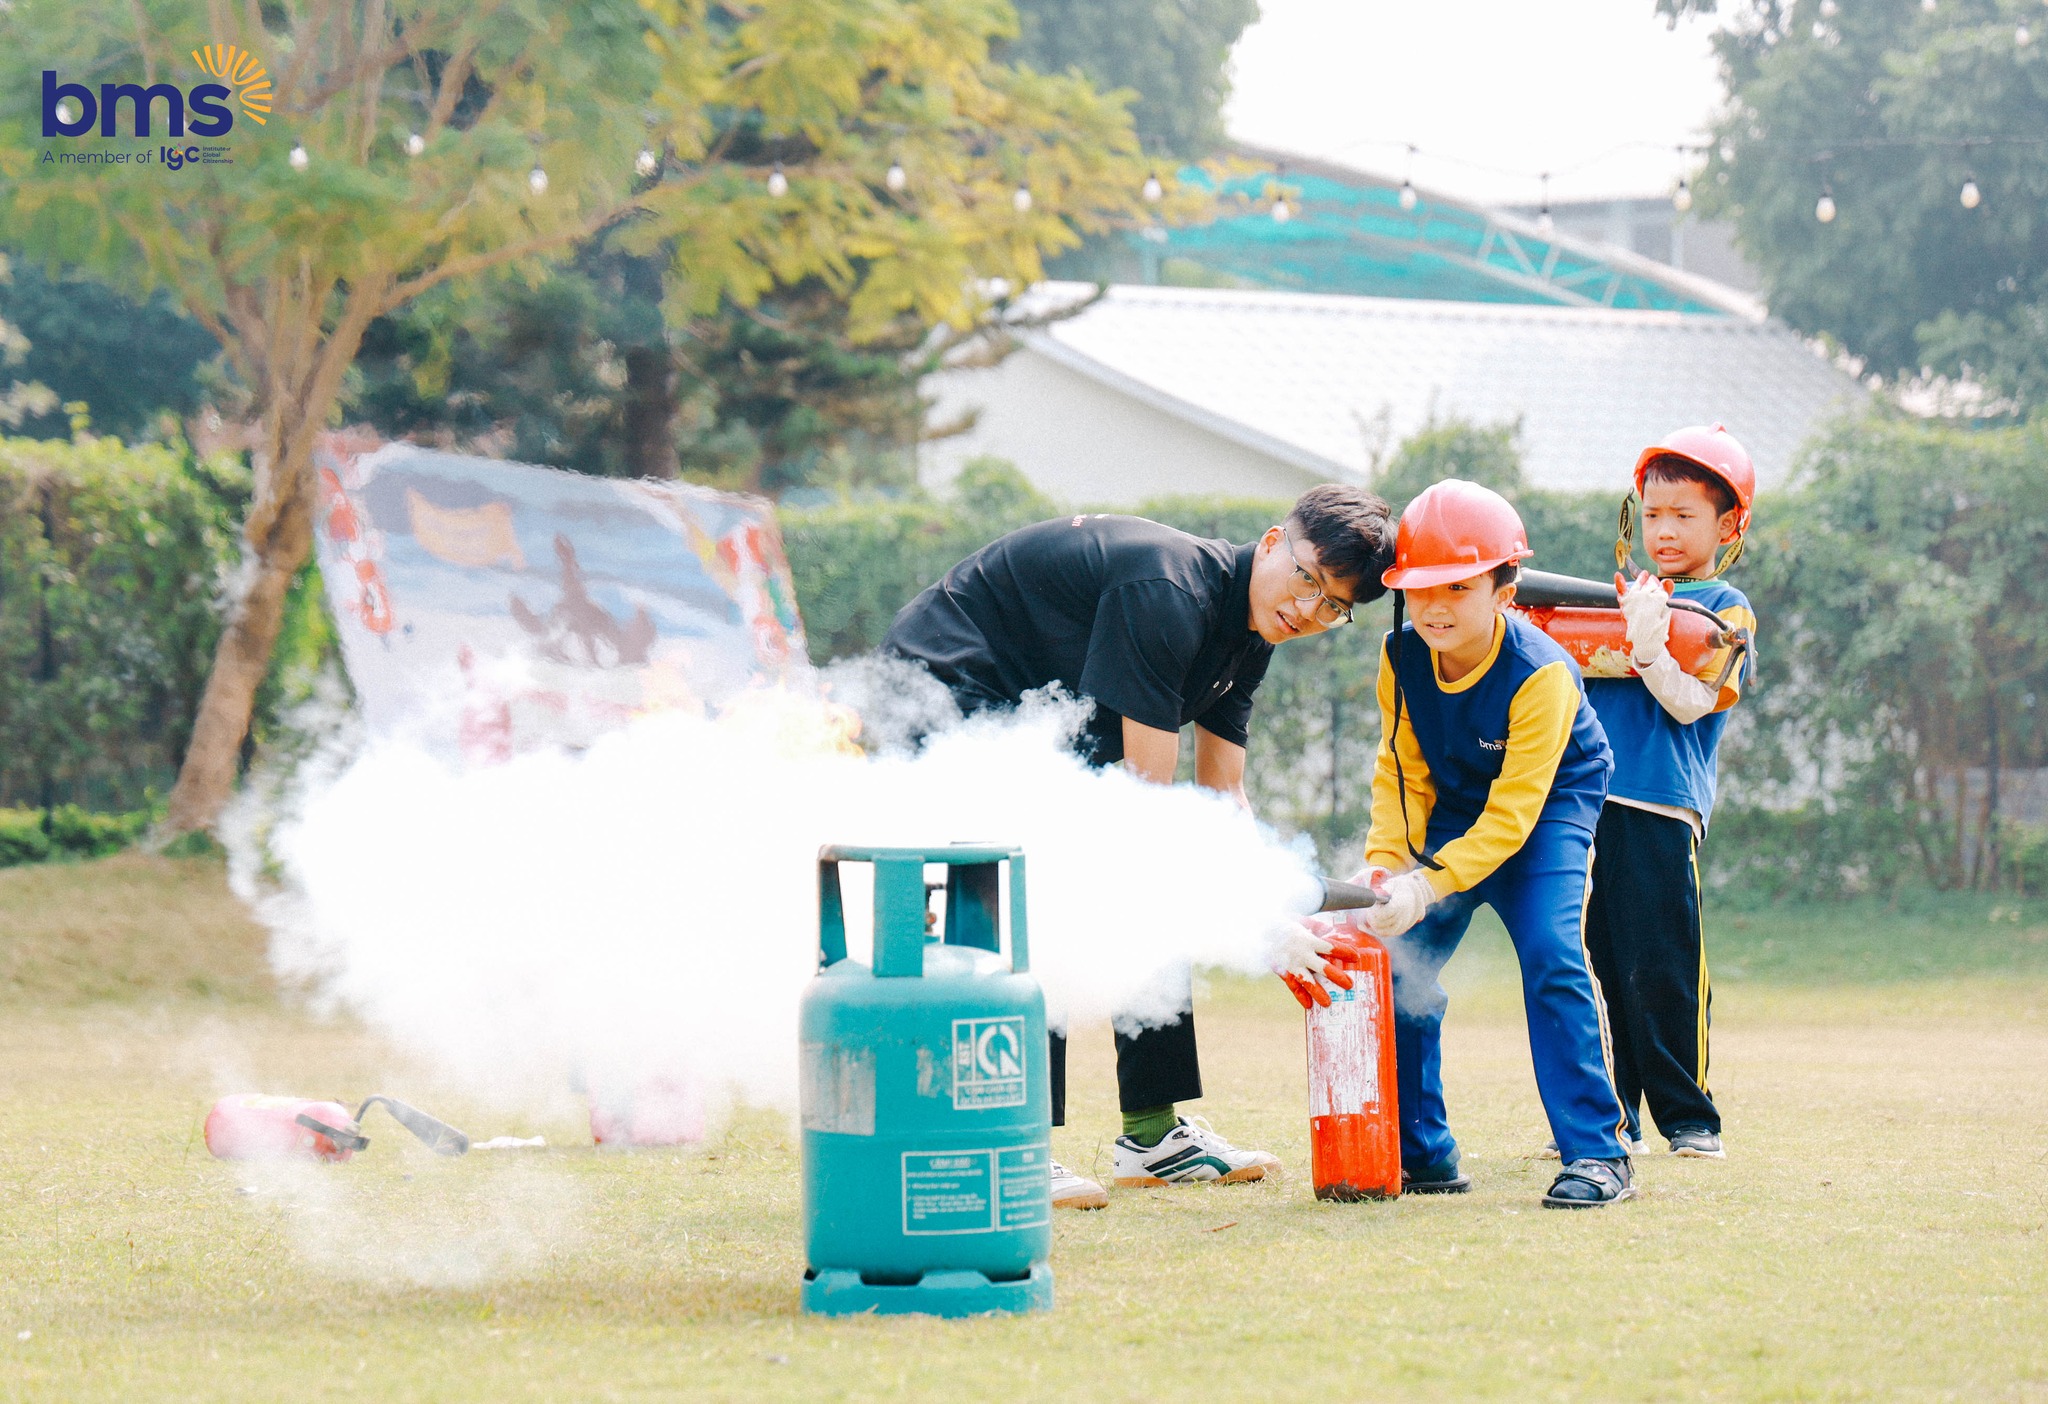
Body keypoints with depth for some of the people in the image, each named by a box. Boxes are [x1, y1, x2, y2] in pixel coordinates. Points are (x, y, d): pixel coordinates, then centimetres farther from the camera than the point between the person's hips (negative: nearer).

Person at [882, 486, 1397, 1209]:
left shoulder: (1246, 634, 1)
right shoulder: (1169, 595, -30)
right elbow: (1148, 802, -30)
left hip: (1036, 713, 10)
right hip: (949, 683, -10)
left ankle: (1153, 1132, 14)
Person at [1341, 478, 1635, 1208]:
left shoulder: (1539, 674, -30)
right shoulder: (1403, 659, -14)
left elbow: (1512, 813, -30)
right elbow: (1403, 774, -4)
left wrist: (1427, 884, -39)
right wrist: (1385, 864, -21)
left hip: (1546, 809, -6)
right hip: (1454, 812, 6)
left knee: (1550, 953, -24)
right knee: (1399, 957, -4)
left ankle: (1595, 1152, -19)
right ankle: (1419, 1153, 8)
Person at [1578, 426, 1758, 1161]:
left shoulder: (1726, 610, 2)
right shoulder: (1628, 596, 20)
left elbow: (1691, 701, -10)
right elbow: (1578, 685, 24)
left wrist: (1645, 642, -24)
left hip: (1661, 808, -6)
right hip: (1589, 798, 6)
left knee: (1660, 973, -7)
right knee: (1601, 964, 7)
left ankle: (1690, 1117, 1)